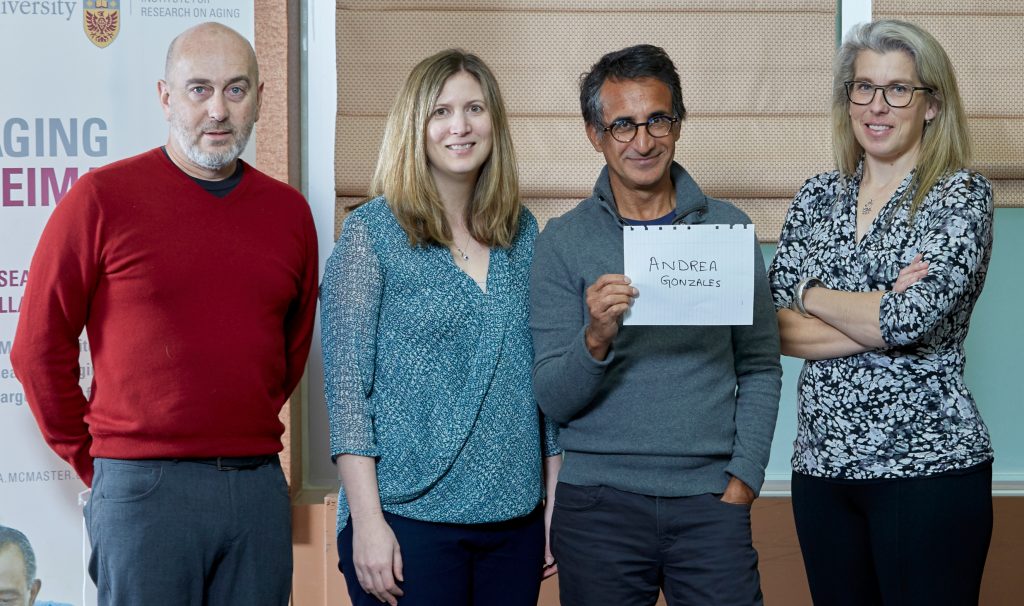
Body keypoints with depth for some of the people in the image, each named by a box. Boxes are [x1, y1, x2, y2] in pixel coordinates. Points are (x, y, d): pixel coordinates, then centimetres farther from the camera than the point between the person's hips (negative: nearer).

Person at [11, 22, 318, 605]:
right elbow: (39, 348, -1)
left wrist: (244, 435, 13)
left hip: (261, 485, 4)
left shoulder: (289, 211, 9)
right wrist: (91, 458, 3)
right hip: (145, 490, -4)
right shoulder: (102, 198, -4)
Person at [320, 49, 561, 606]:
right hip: (408, 519, -4)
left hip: (516, 518, 5)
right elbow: (346, 384, -9)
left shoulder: (522, 233, 9)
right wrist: (367, 520, -14)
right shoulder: (371, 232, -4)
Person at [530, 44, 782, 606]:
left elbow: (760, 368, 7)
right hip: (600, 499, -1)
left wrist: (743, 480, -2)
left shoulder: (728, 227, 5)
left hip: (712, 500, 1)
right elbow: (553, 401, -4)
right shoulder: (564, 240, 0)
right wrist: (596, 339, -21)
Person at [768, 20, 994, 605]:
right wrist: (877, 315, -14)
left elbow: (913, 317, -19)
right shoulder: (819, 196, 8)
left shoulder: (961, 194, -4)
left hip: (927, 467, -4)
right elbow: (772, 328, -1)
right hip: (822, 463, 5)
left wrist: (809, 293, -4)